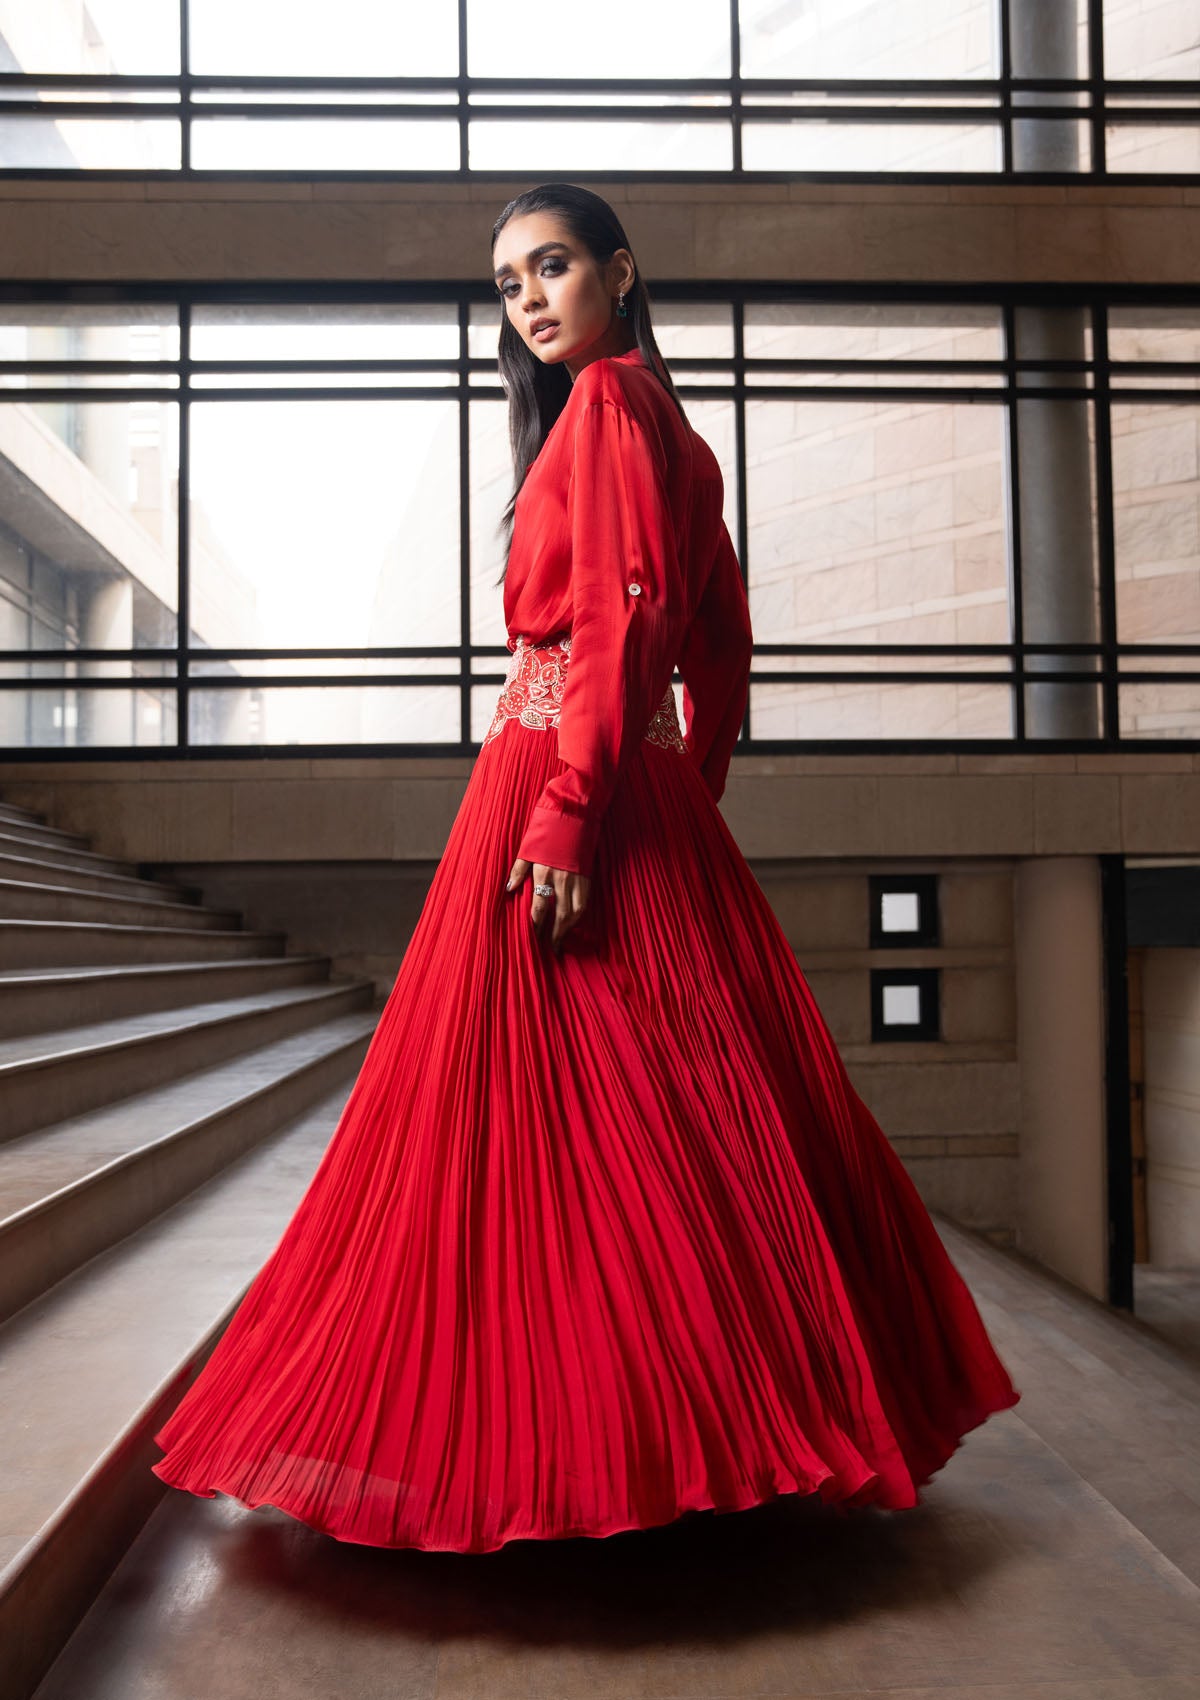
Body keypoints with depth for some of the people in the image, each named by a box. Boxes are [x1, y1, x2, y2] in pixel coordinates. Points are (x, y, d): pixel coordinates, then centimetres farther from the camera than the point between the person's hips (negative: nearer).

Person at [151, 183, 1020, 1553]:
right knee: (679, 1115, 12)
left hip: (562, 775, -10)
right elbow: (722, 640, 20)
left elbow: (620, 617, -17)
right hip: (654, 797, 10)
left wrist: (568, 813, -23)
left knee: (554, 1113, -5)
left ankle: (581, 1448, 6)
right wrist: (688, 790, 21)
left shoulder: (605, 401, -5)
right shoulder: (664, 424, 21)